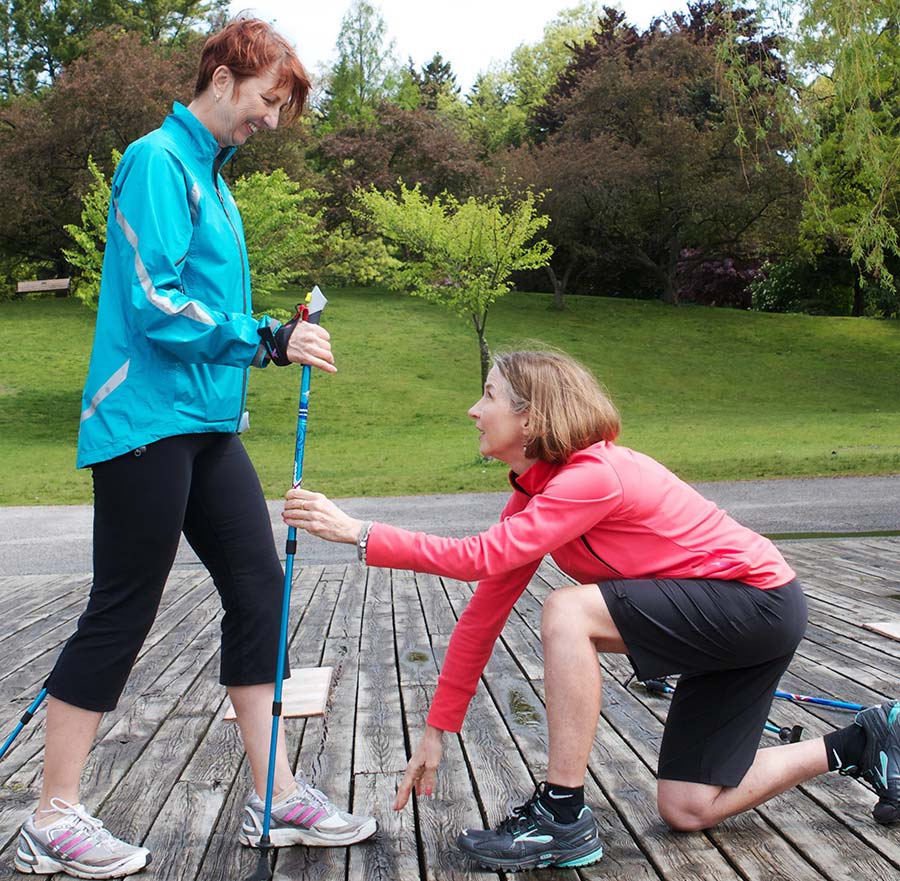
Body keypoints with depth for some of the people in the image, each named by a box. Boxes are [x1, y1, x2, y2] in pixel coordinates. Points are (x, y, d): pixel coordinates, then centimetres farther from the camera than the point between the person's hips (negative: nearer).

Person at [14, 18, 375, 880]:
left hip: (205, 423, 9)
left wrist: (276, 338, 14)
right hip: (147, 422, -9)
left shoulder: (207, 173, 19)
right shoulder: (158, 160, -9)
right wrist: (270, 340, -15)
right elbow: (156, 305, -18)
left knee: (257, 585, 7)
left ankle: (274, 798, 15)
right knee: (120, 613, -3)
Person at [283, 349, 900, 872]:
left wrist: (359, 533, -30)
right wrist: (438, 730, 5)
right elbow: (485, 609, 4)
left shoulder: (594, 476, -24)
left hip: (758, 600, -10)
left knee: (568, 613, -26)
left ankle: (564, 816, -14)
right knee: (687, 810, 8)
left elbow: (479, 557, -34)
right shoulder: (535, 495, 5)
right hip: (720, 618, 10)